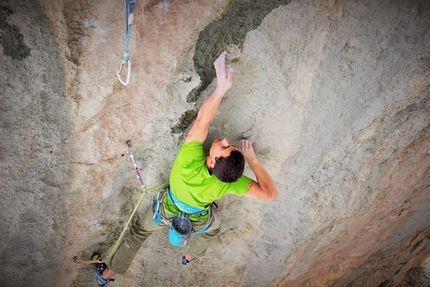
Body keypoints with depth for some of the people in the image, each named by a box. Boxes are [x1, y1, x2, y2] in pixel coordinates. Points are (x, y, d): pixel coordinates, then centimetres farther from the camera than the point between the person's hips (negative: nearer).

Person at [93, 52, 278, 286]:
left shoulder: (189, 162, -48)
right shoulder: (227, 184, -44)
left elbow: (202, 120, -48)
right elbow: (271, 193, -38)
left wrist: (221, 87, -54)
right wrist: (252, 159, -35)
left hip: (167, 210, 0)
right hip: (197, 220, 1)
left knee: (138, 231, 27)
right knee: (213, 227, 37)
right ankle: (191, 255, 62)